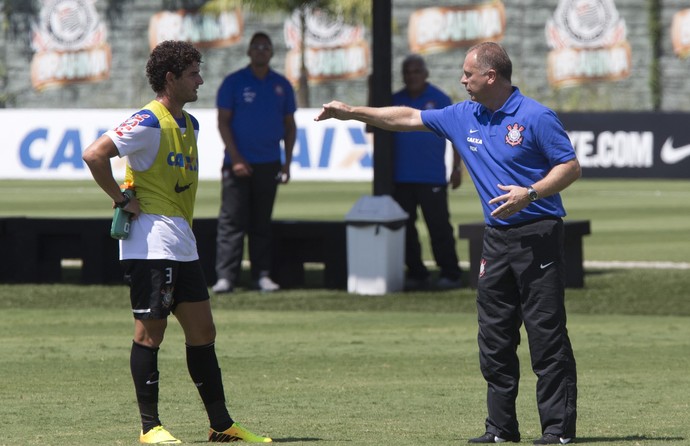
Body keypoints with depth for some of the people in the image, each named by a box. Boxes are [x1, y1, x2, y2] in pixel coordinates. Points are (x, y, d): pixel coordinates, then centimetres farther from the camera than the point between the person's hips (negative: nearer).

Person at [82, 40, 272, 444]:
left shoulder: (190, 124, 16)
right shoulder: (148, 123, -12)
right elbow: (94, 155, -20)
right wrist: (122, 200, -15)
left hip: (183, 244, 9)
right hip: (151, 242, -9)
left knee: (203, 331, 9)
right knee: (150, 332, -4)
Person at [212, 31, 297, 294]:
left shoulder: (281, 86, 10)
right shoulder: (234, 82, 0)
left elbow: (289, 125, 14)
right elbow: (223, 122, -3)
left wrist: (287, 162, 6)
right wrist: (235, 158, -11)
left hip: (268, 164, 3)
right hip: (239, 163, -3)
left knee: (262, 223, 7)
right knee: (231, 222, -7)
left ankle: (262, 275, 9)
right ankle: (225, 276, -9)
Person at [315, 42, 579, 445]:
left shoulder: (536, 117, -8)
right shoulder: (464, 117, 13)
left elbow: (571, 167, -8)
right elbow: (409, 118, 22)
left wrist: (530, 193, -22)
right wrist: (351, 112, 22)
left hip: (538, 236, -7)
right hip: (497, 240, 7)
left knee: (548, 337, -8)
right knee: (494, 340, 6)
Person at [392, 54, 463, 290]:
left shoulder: (439, 100, 1)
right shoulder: (395, 101, 12)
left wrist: (456, 168, -3)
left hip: (431, 179, -5)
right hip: (401, 179, 5)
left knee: (439, 226, -6)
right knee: (405, 227, 6)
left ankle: (449, 273, -3)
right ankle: (415, 273, 13)